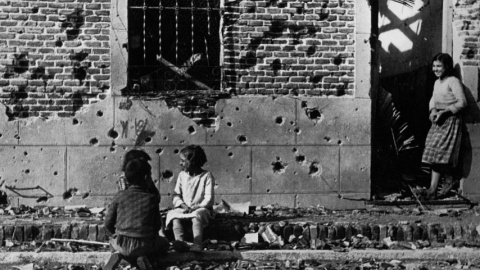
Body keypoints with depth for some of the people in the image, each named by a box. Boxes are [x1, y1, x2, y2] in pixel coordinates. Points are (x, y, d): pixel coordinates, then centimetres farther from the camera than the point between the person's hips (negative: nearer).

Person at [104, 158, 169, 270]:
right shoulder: (152, 198, -1)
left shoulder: (120, 196, 1)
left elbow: (108, 223, 4)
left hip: (122, 244, 2)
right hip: (144, 245, -2)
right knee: (164, 244, 29)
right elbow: (157, 225, 4)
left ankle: (120, 255, 1)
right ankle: (146, 259, -3)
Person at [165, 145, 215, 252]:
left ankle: (197, 244, -49)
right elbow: (176, 194, 9)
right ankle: (180, 242, -45)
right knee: (175, 217, -28)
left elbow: (209, 199, -7)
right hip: (183, 209, 4)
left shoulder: (207, 176, -2)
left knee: (196, 217, -37)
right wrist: (182, 205, -10)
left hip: (201, 208, -4)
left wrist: (195, 207, -18)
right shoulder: (182, 175, 12)